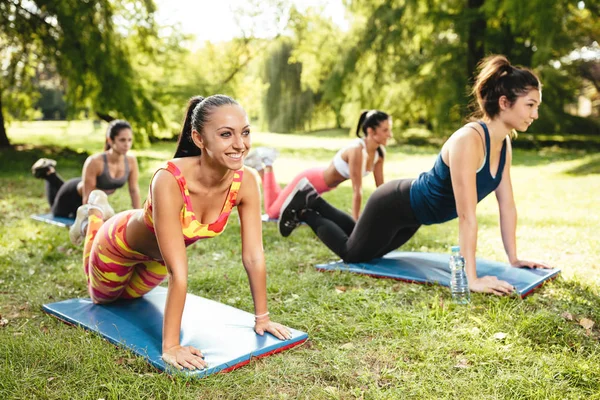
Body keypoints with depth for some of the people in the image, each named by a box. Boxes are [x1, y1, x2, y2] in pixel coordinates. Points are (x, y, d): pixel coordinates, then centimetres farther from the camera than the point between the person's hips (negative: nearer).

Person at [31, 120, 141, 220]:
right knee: (58, 213, 27)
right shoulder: (95, 162, -39)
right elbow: (87, 196, -33)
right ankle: (49, 173, 39)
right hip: (73, 193, -4)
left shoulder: (131, 161, -25)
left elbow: (134, 190, -15)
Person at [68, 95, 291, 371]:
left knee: (129, 295, 34)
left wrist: (262, 317, -17)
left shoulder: (245, 182, -30)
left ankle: (101, 214, 48)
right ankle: (93, 219, 43)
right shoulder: (170, 181, -45)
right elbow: (178, 273, -45)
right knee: (102, 298, 29)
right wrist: (170, 346, -43)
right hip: (121, 244, -4)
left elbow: (254, 257, -23)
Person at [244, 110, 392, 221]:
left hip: (322, 181, 8)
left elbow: (380, 187, -5)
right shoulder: (356, 150, -35)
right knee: (272, 212, 10)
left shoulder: (380, 152, -11)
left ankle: (259, 166, 30)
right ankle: (267, 164, 17)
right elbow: (357, 190, -36)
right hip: (310, 180, -8)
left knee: (281, 205, 27)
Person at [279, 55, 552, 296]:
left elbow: (507, 206, -1)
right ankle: (305, 210, 30)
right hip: (395, 205, -9)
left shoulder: (504, 144, -7)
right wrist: (472, 279, -37)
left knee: (371, 251, 28)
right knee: (353, 254, 13)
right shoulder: (468, 140, -35)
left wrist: (514, 259, 0)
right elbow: (467, 216, -38)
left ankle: (312, 201, 39)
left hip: (413, 209, 9)